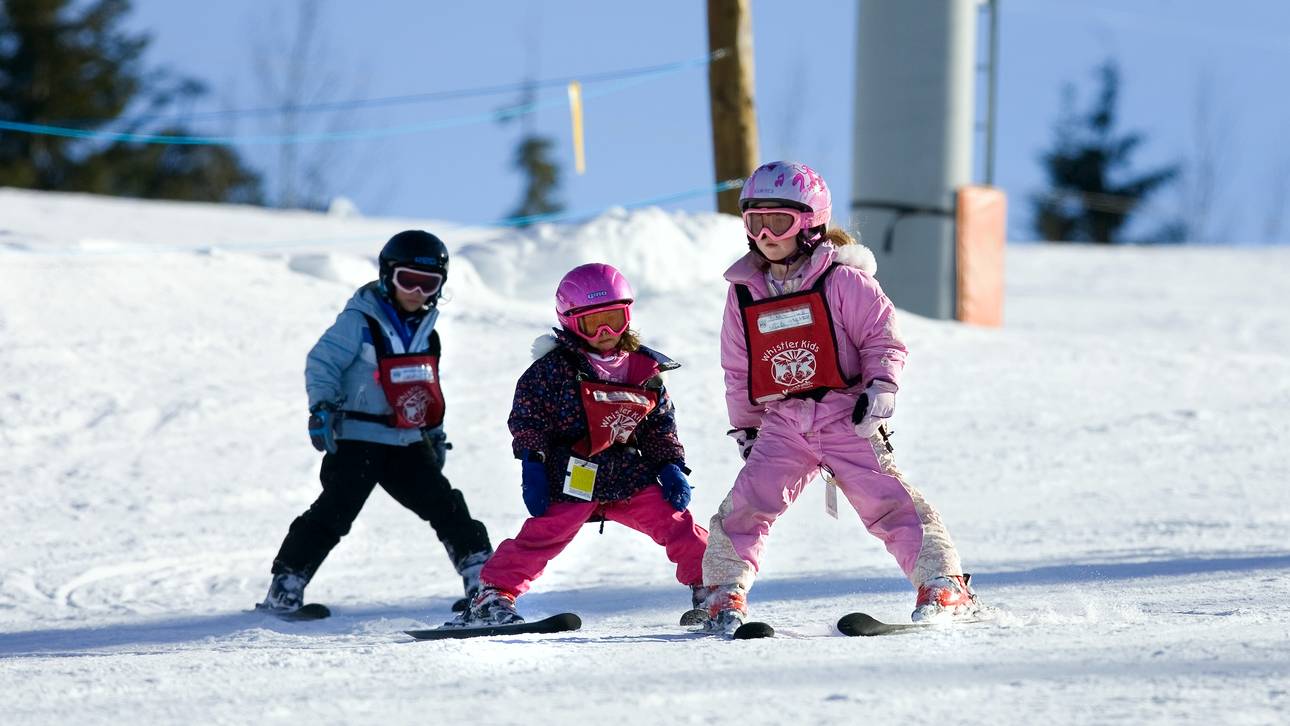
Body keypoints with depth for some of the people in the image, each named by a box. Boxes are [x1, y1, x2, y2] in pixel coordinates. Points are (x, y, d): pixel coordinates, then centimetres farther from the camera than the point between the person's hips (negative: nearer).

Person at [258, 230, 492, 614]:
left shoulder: (426, 332, 15)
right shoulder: (360, 321, -7)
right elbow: (321, 363, -12)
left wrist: (435, 432, 27)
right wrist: (323, 406, -25)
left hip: (407, 442, 6)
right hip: (357, 439, -6)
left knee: (445, 506, 1)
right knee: (334, 512, -14)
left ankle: (481, 578, 8)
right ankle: (286, 587, -11)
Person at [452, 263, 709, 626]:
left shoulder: (645, 370, 9)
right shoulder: (556, 366, -5)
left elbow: (660, 426, 17)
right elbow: (526, 415, -4)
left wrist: (671, 466, 7)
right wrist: (532, 463, -12)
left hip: (629, 474, 4)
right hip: (571, 477, -4)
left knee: (675, 521, -2)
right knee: (542, 535, -12)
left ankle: (708, 586, 10)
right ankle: (493, 598, -5)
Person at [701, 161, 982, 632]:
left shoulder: (842, 280, -5)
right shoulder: (744, 293, 10)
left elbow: (882, 336, -3)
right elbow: (737, 370, 18)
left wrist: (881, 386, -17)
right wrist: (745, 428, 16)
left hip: (847, 417, -4)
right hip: (781, 427, 4)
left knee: (887, 501, -10)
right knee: (747, 503, -9)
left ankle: (943, 584, -5)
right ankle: (725, 590, 1)